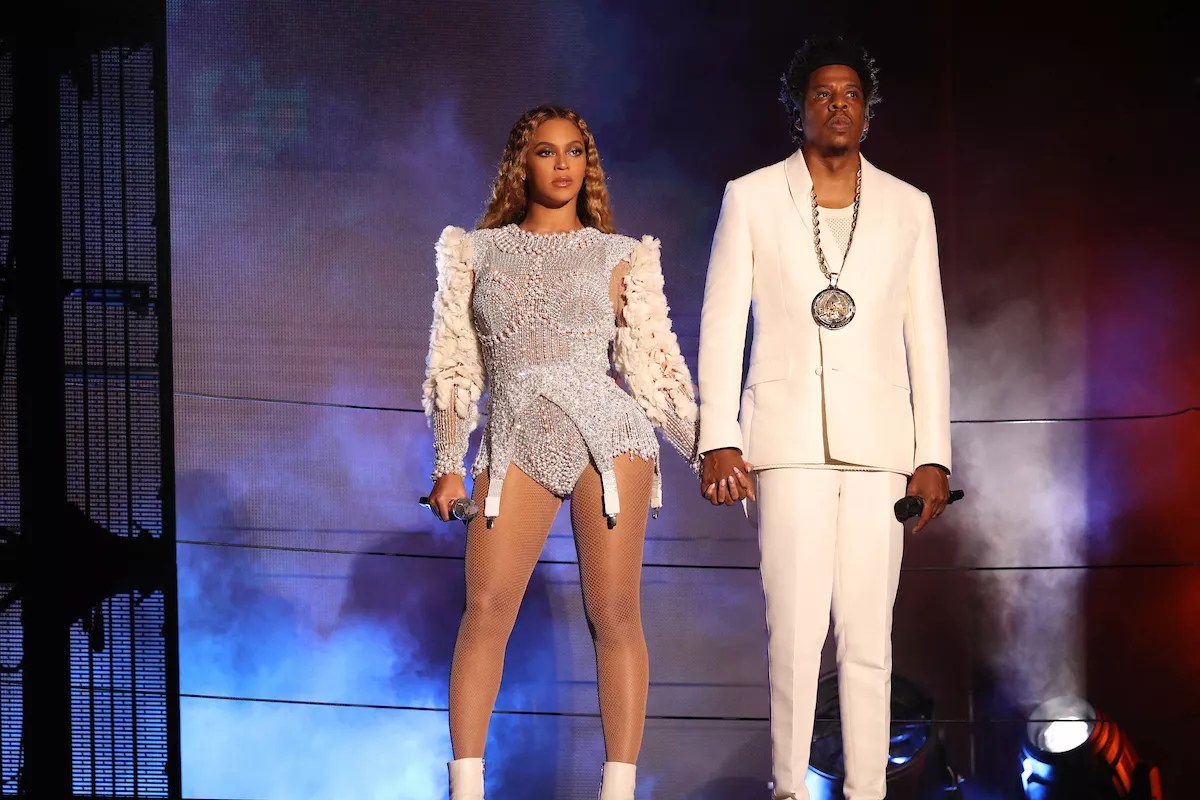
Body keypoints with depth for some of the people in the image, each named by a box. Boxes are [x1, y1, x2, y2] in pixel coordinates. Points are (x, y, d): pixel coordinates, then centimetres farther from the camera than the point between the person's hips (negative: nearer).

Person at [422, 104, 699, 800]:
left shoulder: (618, 257, 12)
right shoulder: (477, 252, 15)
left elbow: (655, 363, 12)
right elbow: (454, 363, 13)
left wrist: (706, 451, 6)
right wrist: (448, 464, 6)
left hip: (607, 433, -1)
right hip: (516, 441, 1)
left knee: (616, 615, -4)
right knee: (486, 610, -11)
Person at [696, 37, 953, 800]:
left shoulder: (908, 207, 10)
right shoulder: (752, 197, 6)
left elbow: (927, 336, 9)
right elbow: (722, 323, 4)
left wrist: (934, 455, 3)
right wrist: (717, 441, -5)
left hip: (879, 441, 2)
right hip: (788, 437, -2)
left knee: (869, 633, 0)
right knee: (795, 626, -9)